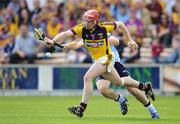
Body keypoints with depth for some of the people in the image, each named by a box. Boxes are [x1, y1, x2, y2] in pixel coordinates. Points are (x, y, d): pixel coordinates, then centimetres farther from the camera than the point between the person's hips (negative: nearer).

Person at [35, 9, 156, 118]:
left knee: (87, 78, -22)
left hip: (106, 58, -7)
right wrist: (52, 41, -45)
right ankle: (145, 86, 43)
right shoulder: (82, 28, -13)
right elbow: (66, 33, -27)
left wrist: (130, 40, 0)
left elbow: (120, 24, -2)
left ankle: (81, 109, -19)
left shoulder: (103, 27, -20)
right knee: (118, 81, 23)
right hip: (97, 60, 7)